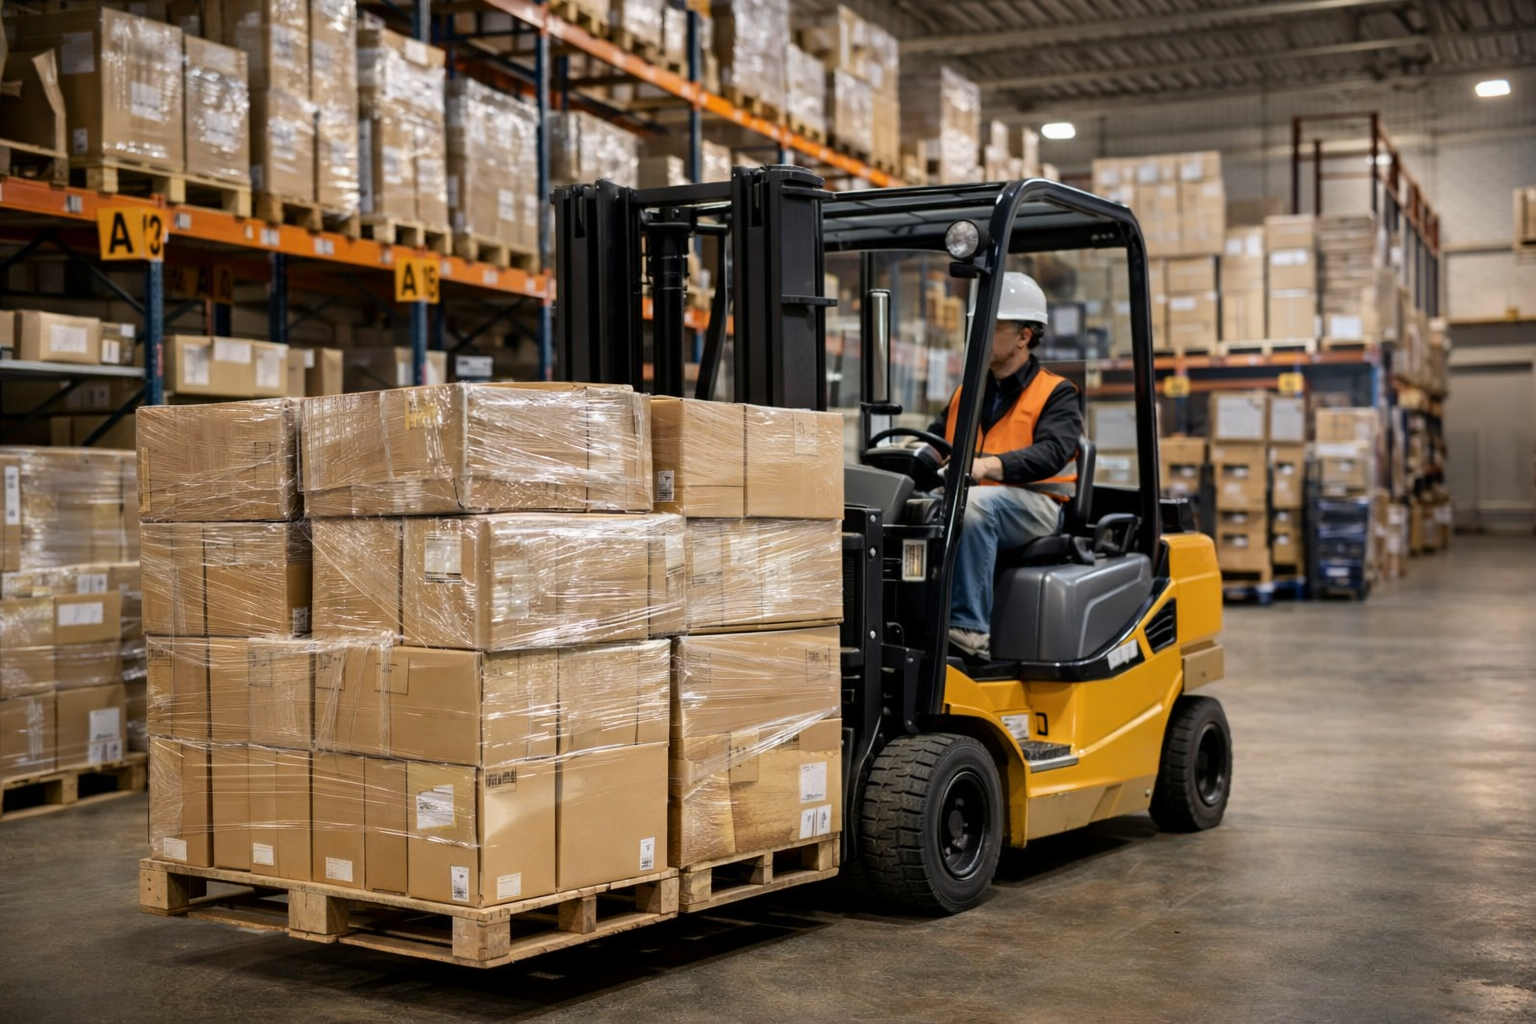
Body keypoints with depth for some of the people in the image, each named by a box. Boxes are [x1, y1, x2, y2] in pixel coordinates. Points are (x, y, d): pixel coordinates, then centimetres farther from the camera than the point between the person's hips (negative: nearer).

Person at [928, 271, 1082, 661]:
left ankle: (969, 628, -35)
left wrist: (987, 465, -33)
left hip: (1036, 507, -5)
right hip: (976, 506, 5)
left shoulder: (1057, 393, 2)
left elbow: (1050, 454, -15)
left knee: (972, 503, -37)